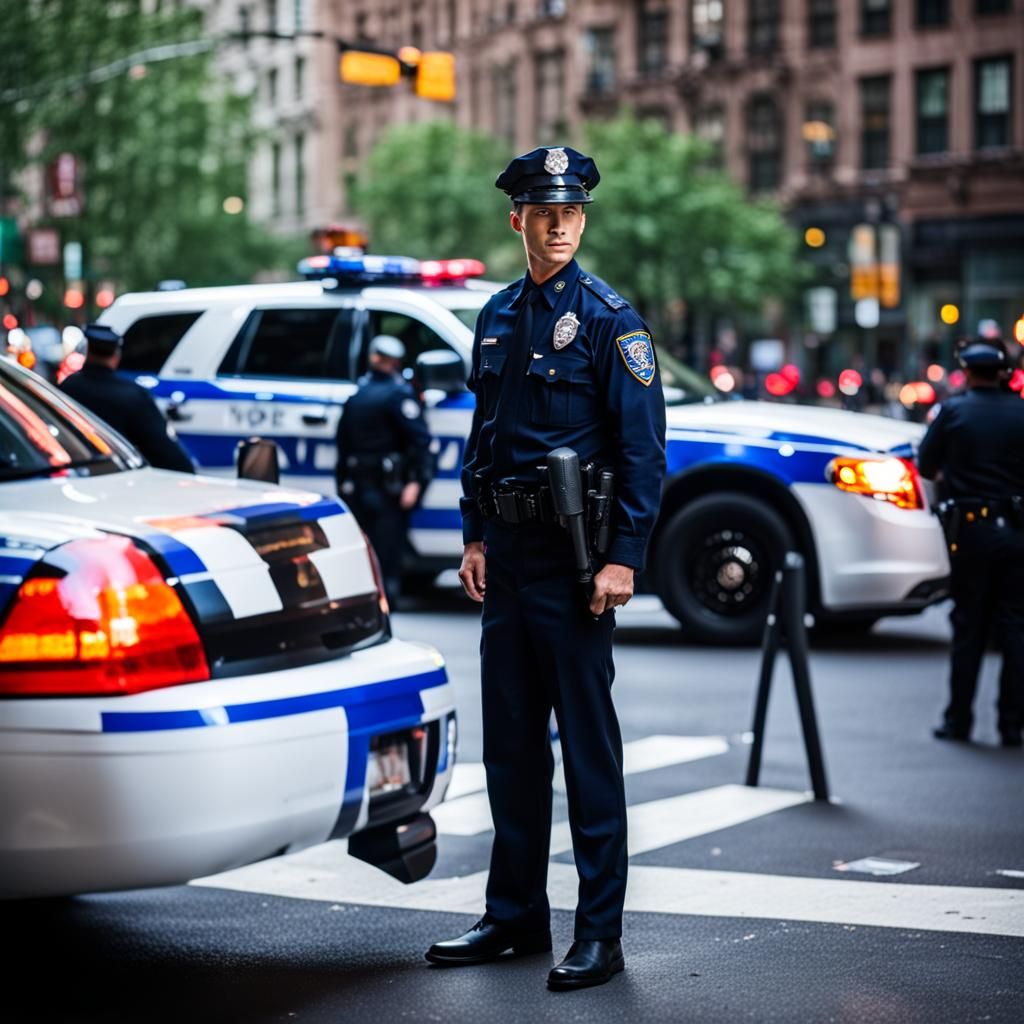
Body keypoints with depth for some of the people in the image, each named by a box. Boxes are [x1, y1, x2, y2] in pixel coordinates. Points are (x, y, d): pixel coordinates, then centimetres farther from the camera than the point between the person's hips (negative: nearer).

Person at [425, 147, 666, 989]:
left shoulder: (610, 320, -6)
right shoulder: (498, 317, 13)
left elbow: (642, 450, -10)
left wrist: (623, 558, -16)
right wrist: (475, 536, 11)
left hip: (574, 554, -7)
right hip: (509, 550, 7)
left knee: (588, 743, -3)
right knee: (509, 740, 11)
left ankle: (600, 934, 2)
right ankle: (516, 913, 22)